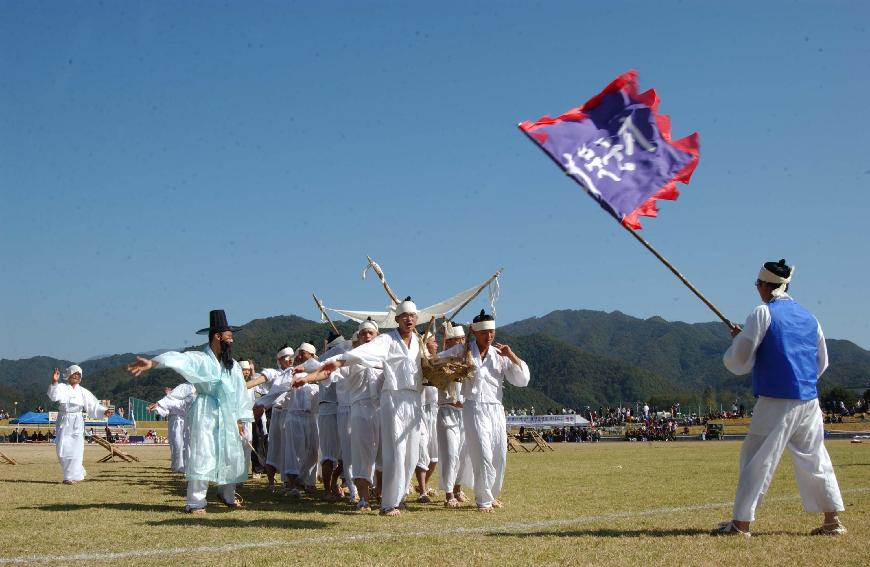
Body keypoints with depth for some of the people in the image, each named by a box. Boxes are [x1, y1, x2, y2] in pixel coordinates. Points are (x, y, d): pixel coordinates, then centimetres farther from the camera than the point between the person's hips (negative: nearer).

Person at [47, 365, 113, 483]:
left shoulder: (82, 392, 8)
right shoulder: (62, 387, 1)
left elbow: (93, 406, 5)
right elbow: (54, 395, -21)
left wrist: (104, 411, -12)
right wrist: (54, 382, -39)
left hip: (77, 422, 1)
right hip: (63, 421, -1)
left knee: (75, 450, -5)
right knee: (63, 450, -1)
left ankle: (72, 476, 3)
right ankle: (78, 473, 15)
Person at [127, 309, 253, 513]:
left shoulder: (233, 365, 10)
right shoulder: (198, 359, -7)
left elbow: (240, 390, 14)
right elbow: (177, 359, -25)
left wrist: (240, 419, 10)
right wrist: (152, 363, -43)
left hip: (228, 415, 6)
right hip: (205, 413, -5)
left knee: (232, 455, 10)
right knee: (201, 455, -9)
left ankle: (227, 495, 29)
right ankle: (195, 502, -5)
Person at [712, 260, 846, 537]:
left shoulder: (763, 314, -6)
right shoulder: (808, 317, 13)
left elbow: (738, 363, -7)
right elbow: (822, 363, 22)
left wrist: (737, 340, 11)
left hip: (776, 402, -6)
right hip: (809, 400, 6)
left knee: (757, 459, -3)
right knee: (814, 460, 15)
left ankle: (741, 523, -4)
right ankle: (833, 521, 17)